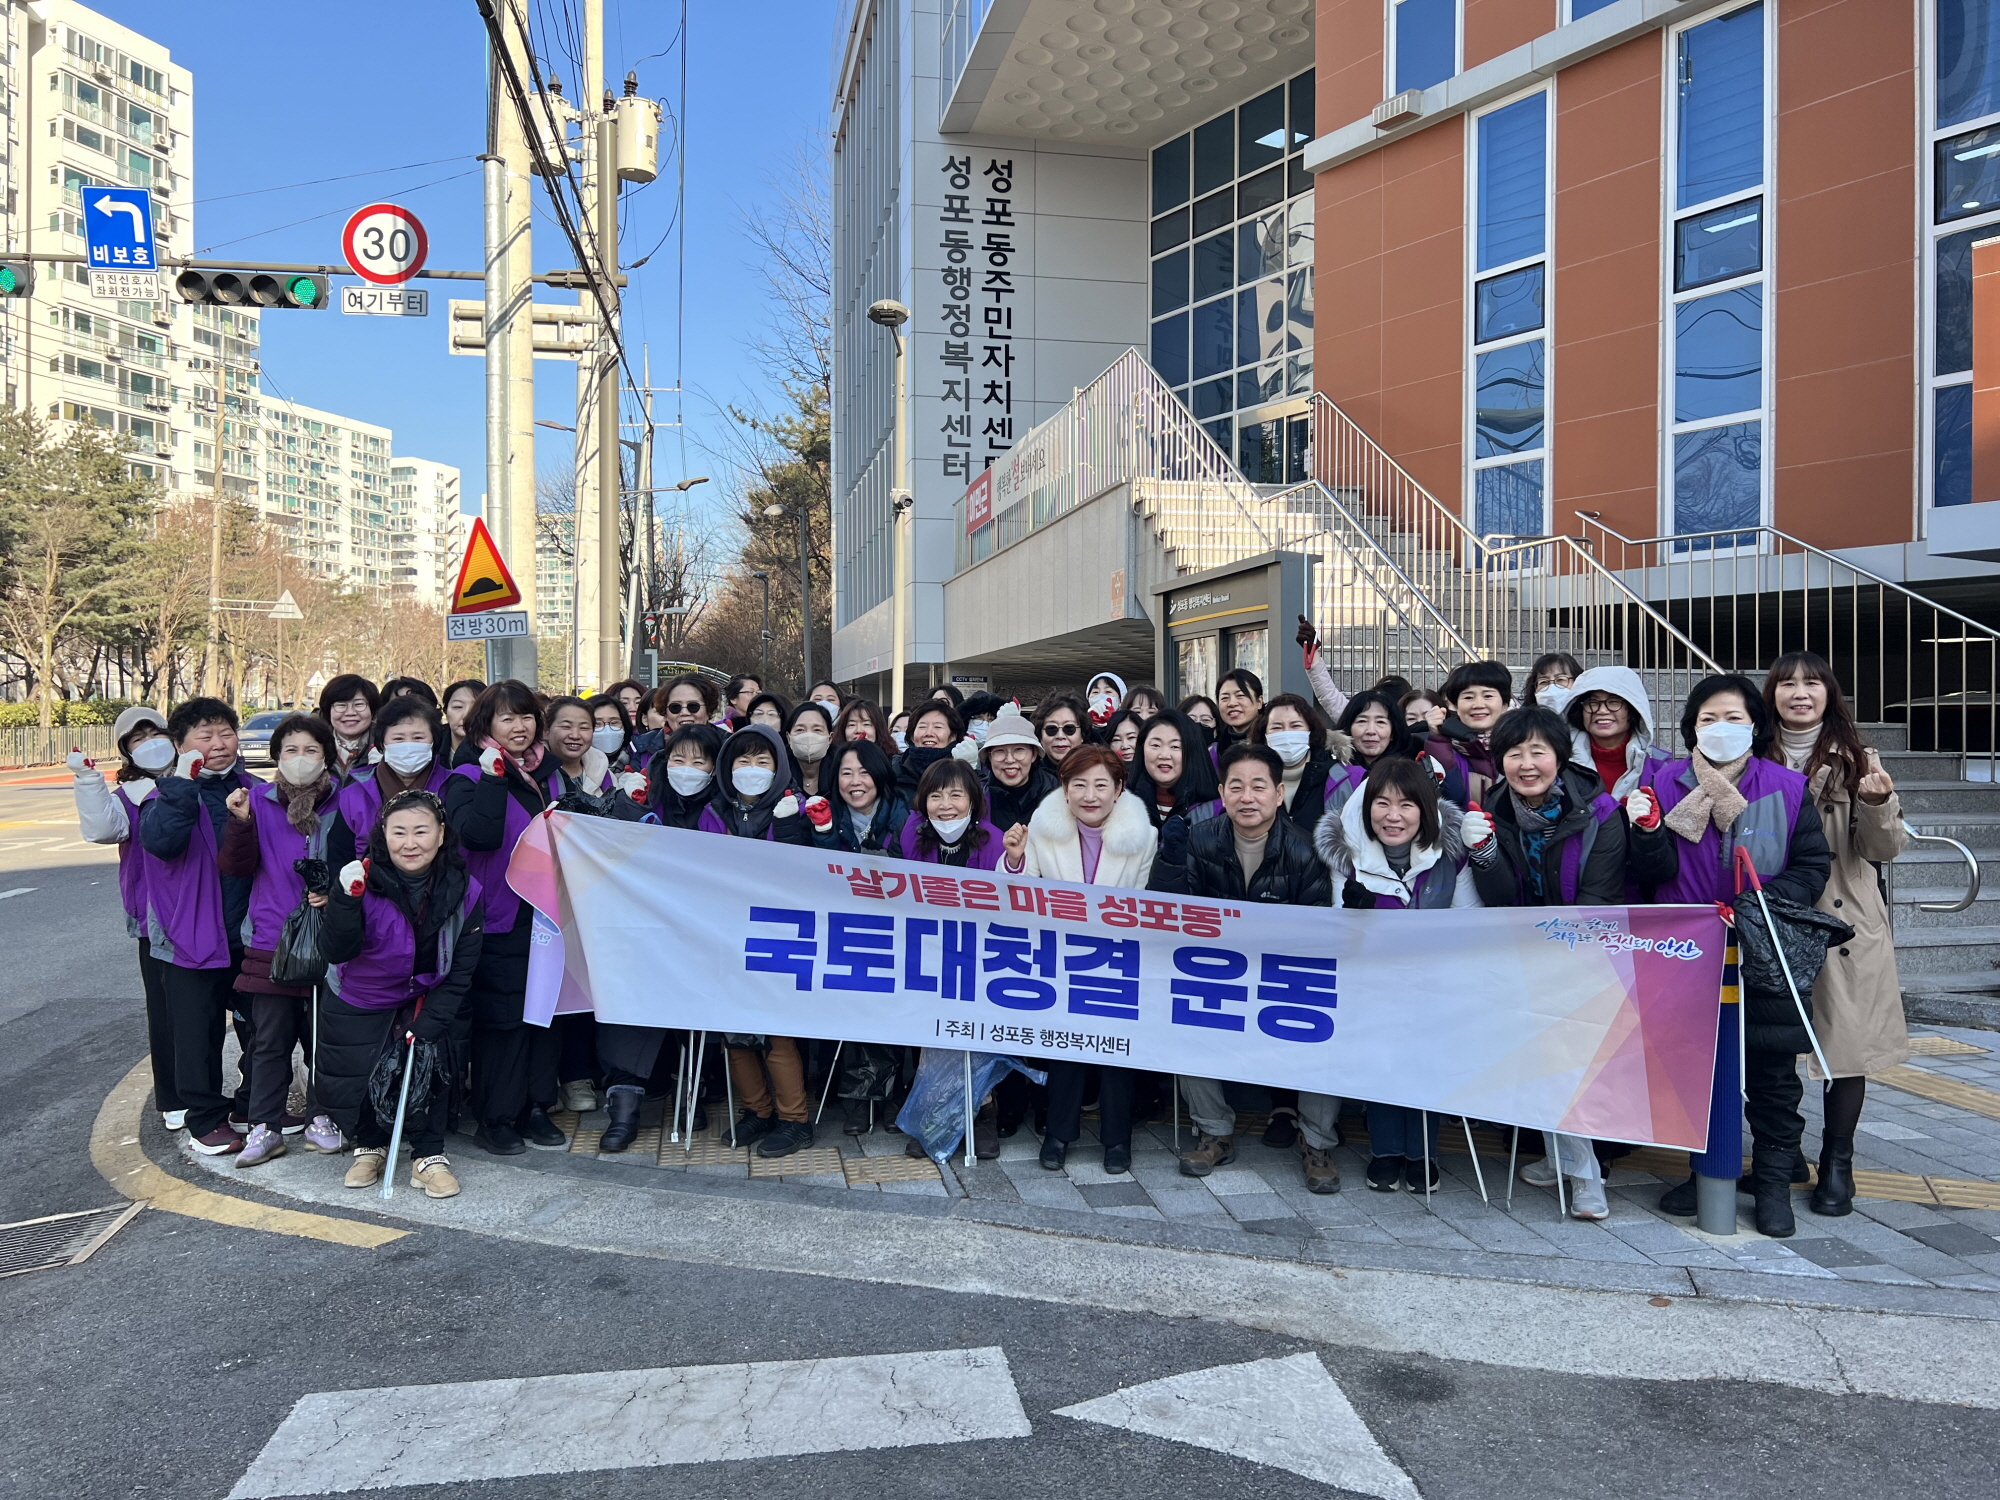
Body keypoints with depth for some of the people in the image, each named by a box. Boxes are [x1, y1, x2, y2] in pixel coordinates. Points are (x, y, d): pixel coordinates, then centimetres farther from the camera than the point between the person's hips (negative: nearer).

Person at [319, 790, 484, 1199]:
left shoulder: (464, 891, -16)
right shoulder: (365, 881, -21)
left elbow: (461, 971, -10)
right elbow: (335, 953, -25)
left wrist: (426, 1026, -18)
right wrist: (346, 899, -40)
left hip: (427, 1000, 0)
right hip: (358, 1004, 0)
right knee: (349, 1080, -3)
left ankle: (429, 1155, 3)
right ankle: (369, 1146, 27)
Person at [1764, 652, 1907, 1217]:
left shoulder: (1855, 759, 4)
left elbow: (1885, 848, -1)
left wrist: (1879, 804, -19)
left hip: (1845, 922, 0)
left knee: (1845, 1041, 4)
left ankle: (1837, 1166, 19)